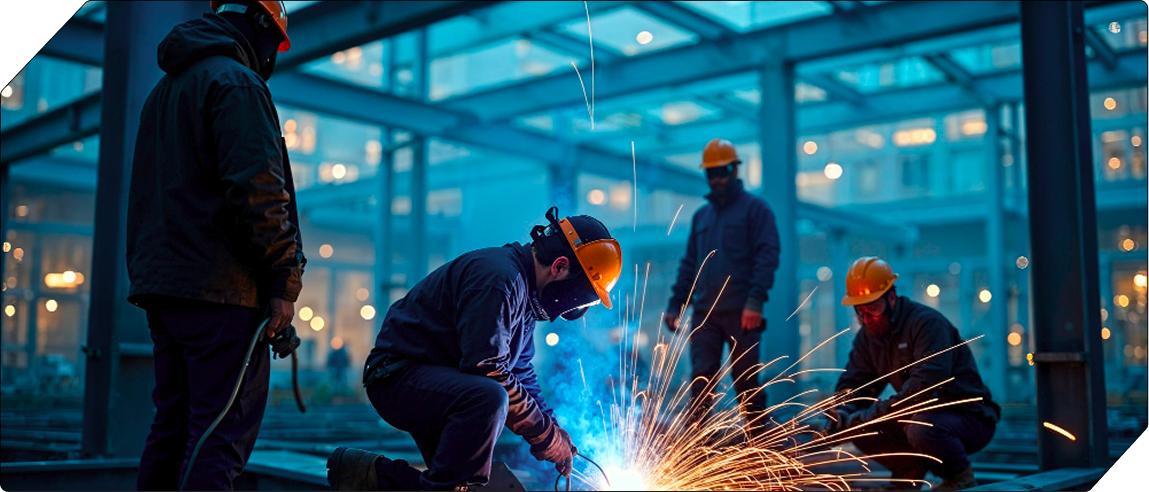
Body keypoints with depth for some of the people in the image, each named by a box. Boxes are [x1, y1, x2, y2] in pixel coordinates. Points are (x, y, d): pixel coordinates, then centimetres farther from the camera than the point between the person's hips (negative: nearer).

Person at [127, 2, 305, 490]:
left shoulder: (164, 91, 23)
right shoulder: (238, 83, -7)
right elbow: (258, 190, -19)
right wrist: (285, 281, -16)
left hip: (162, 285, 9)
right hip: (222, 289, -9)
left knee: (173, 424, 14)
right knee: (224, 432, -8)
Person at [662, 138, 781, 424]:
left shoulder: (755, 208, 3)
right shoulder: (701, 216, 20)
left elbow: (768, 256, -7)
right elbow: (689, 264, 21)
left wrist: (755, 301, -17)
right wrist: (675, 305, 11)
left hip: (741, 314, -4)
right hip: (704, 313, 5)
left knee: (746, 381, 1)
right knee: (700, 379, -2)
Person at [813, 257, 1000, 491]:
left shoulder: (928, 324, -22)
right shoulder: (867, 337, 3)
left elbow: (923, 388, -34)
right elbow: (851, 384, 3)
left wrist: (867, 416, -36)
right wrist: (839, 414, -20)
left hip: (970, 416, -7)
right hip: (924, 414, 7)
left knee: (921, 428, -38)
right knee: (857, 427, -10)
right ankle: (908, 470, 10)